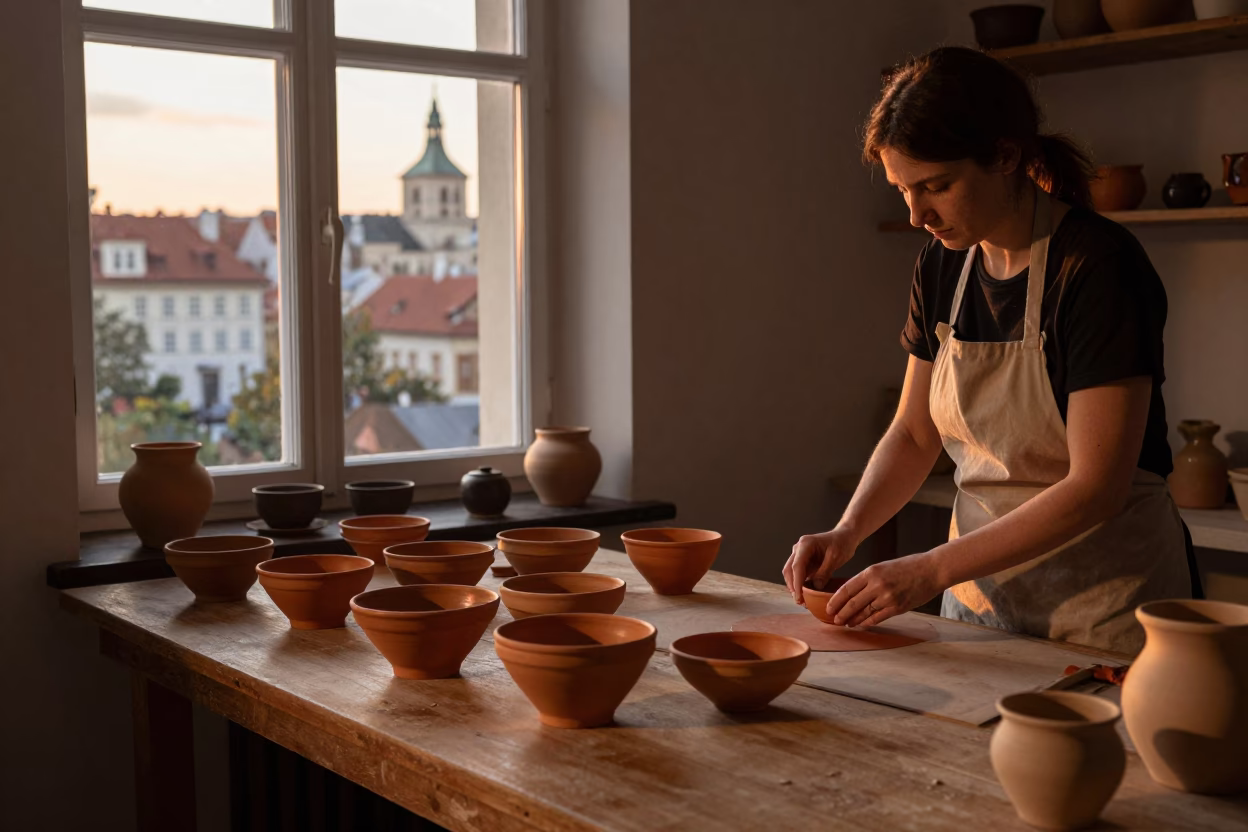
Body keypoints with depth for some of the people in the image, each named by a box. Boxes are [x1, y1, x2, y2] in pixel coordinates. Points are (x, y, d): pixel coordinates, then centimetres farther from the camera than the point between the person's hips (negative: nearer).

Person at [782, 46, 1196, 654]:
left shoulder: (1098, 265, -20)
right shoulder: (942, 266, 1)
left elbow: (1096, 486, -23)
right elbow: (913, 433, 8)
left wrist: (932, 570, -24)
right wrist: (848, 531, -9)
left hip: (1104, 604, -6)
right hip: (980, 590, 6)